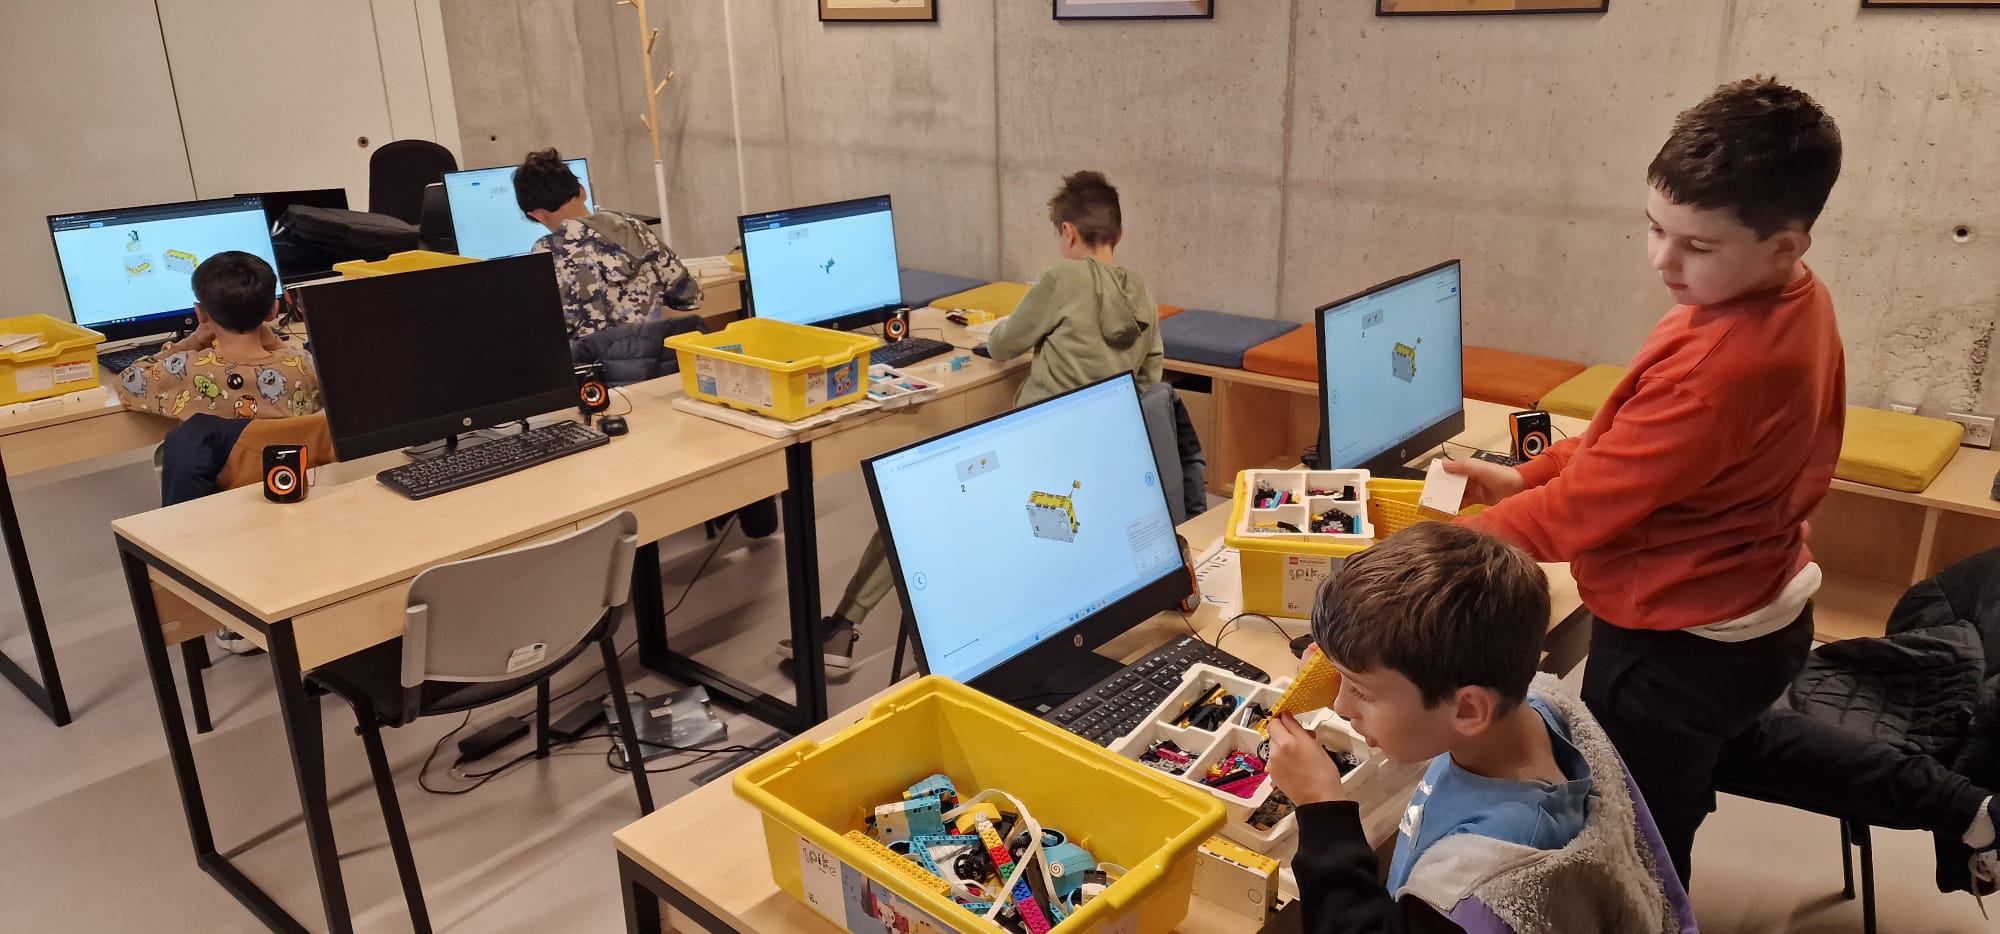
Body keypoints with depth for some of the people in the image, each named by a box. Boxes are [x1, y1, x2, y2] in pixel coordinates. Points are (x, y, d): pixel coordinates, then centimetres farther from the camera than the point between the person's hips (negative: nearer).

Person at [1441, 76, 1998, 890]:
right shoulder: (1796, 303, -4)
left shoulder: (1721, 366, -34)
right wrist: (1526, 476, 0)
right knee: (1732, 744, 40)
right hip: (1753, 612, 10)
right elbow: (1632, 447, 5)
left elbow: (1580, 509, -29)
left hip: (1678, 645, -10)